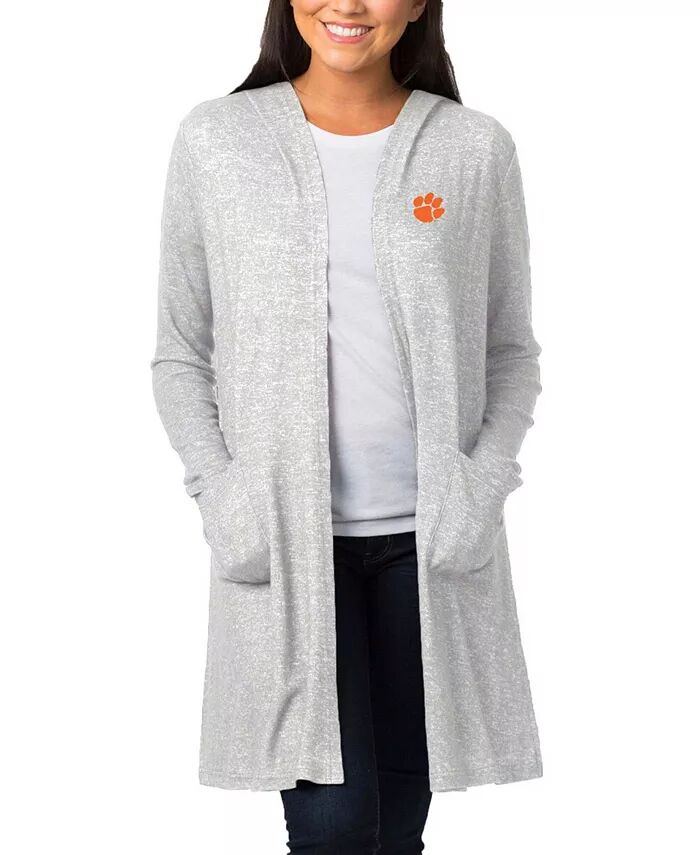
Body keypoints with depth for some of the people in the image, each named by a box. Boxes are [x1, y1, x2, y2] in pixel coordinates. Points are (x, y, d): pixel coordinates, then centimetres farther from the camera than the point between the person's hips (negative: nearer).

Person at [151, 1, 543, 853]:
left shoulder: (476, 148, 2)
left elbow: (512, 351, 7)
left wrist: (486, 479, -8)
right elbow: (179, 354, 5)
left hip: (434, 535, 1)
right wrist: (218, 490, -8)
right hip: (284, 535, -1)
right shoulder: (215, 140, 1)